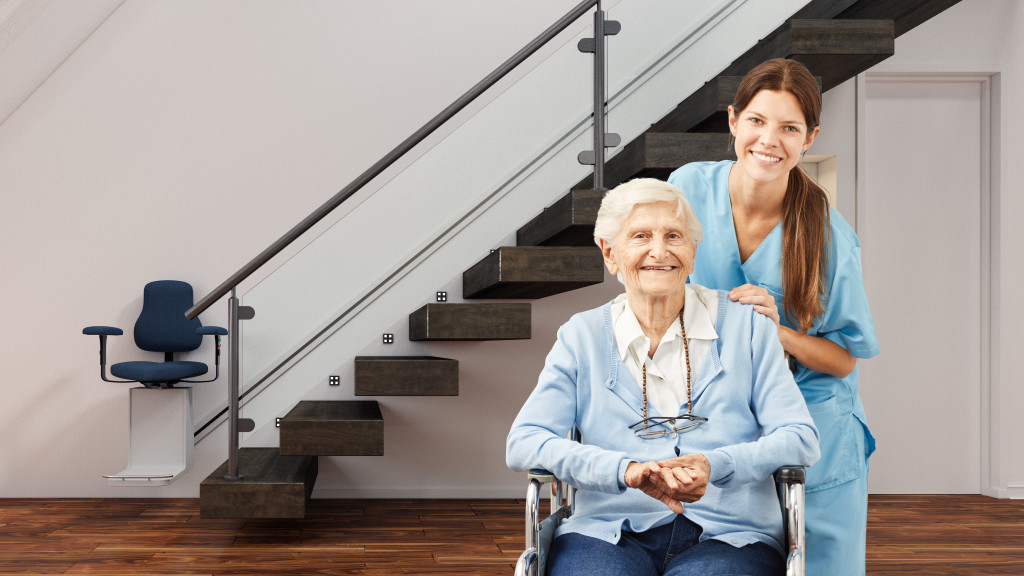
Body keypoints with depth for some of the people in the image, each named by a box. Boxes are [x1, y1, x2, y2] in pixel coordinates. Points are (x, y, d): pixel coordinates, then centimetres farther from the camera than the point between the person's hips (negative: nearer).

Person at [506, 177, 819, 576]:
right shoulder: (582, 337, 8)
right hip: (608, 535, 1)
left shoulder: (744, 325, 8)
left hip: (728, 536, 0)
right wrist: (626, 470, -18)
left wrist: (714, 465, -17)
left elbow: (801, 439, 3)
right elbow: (522, 444, -2)